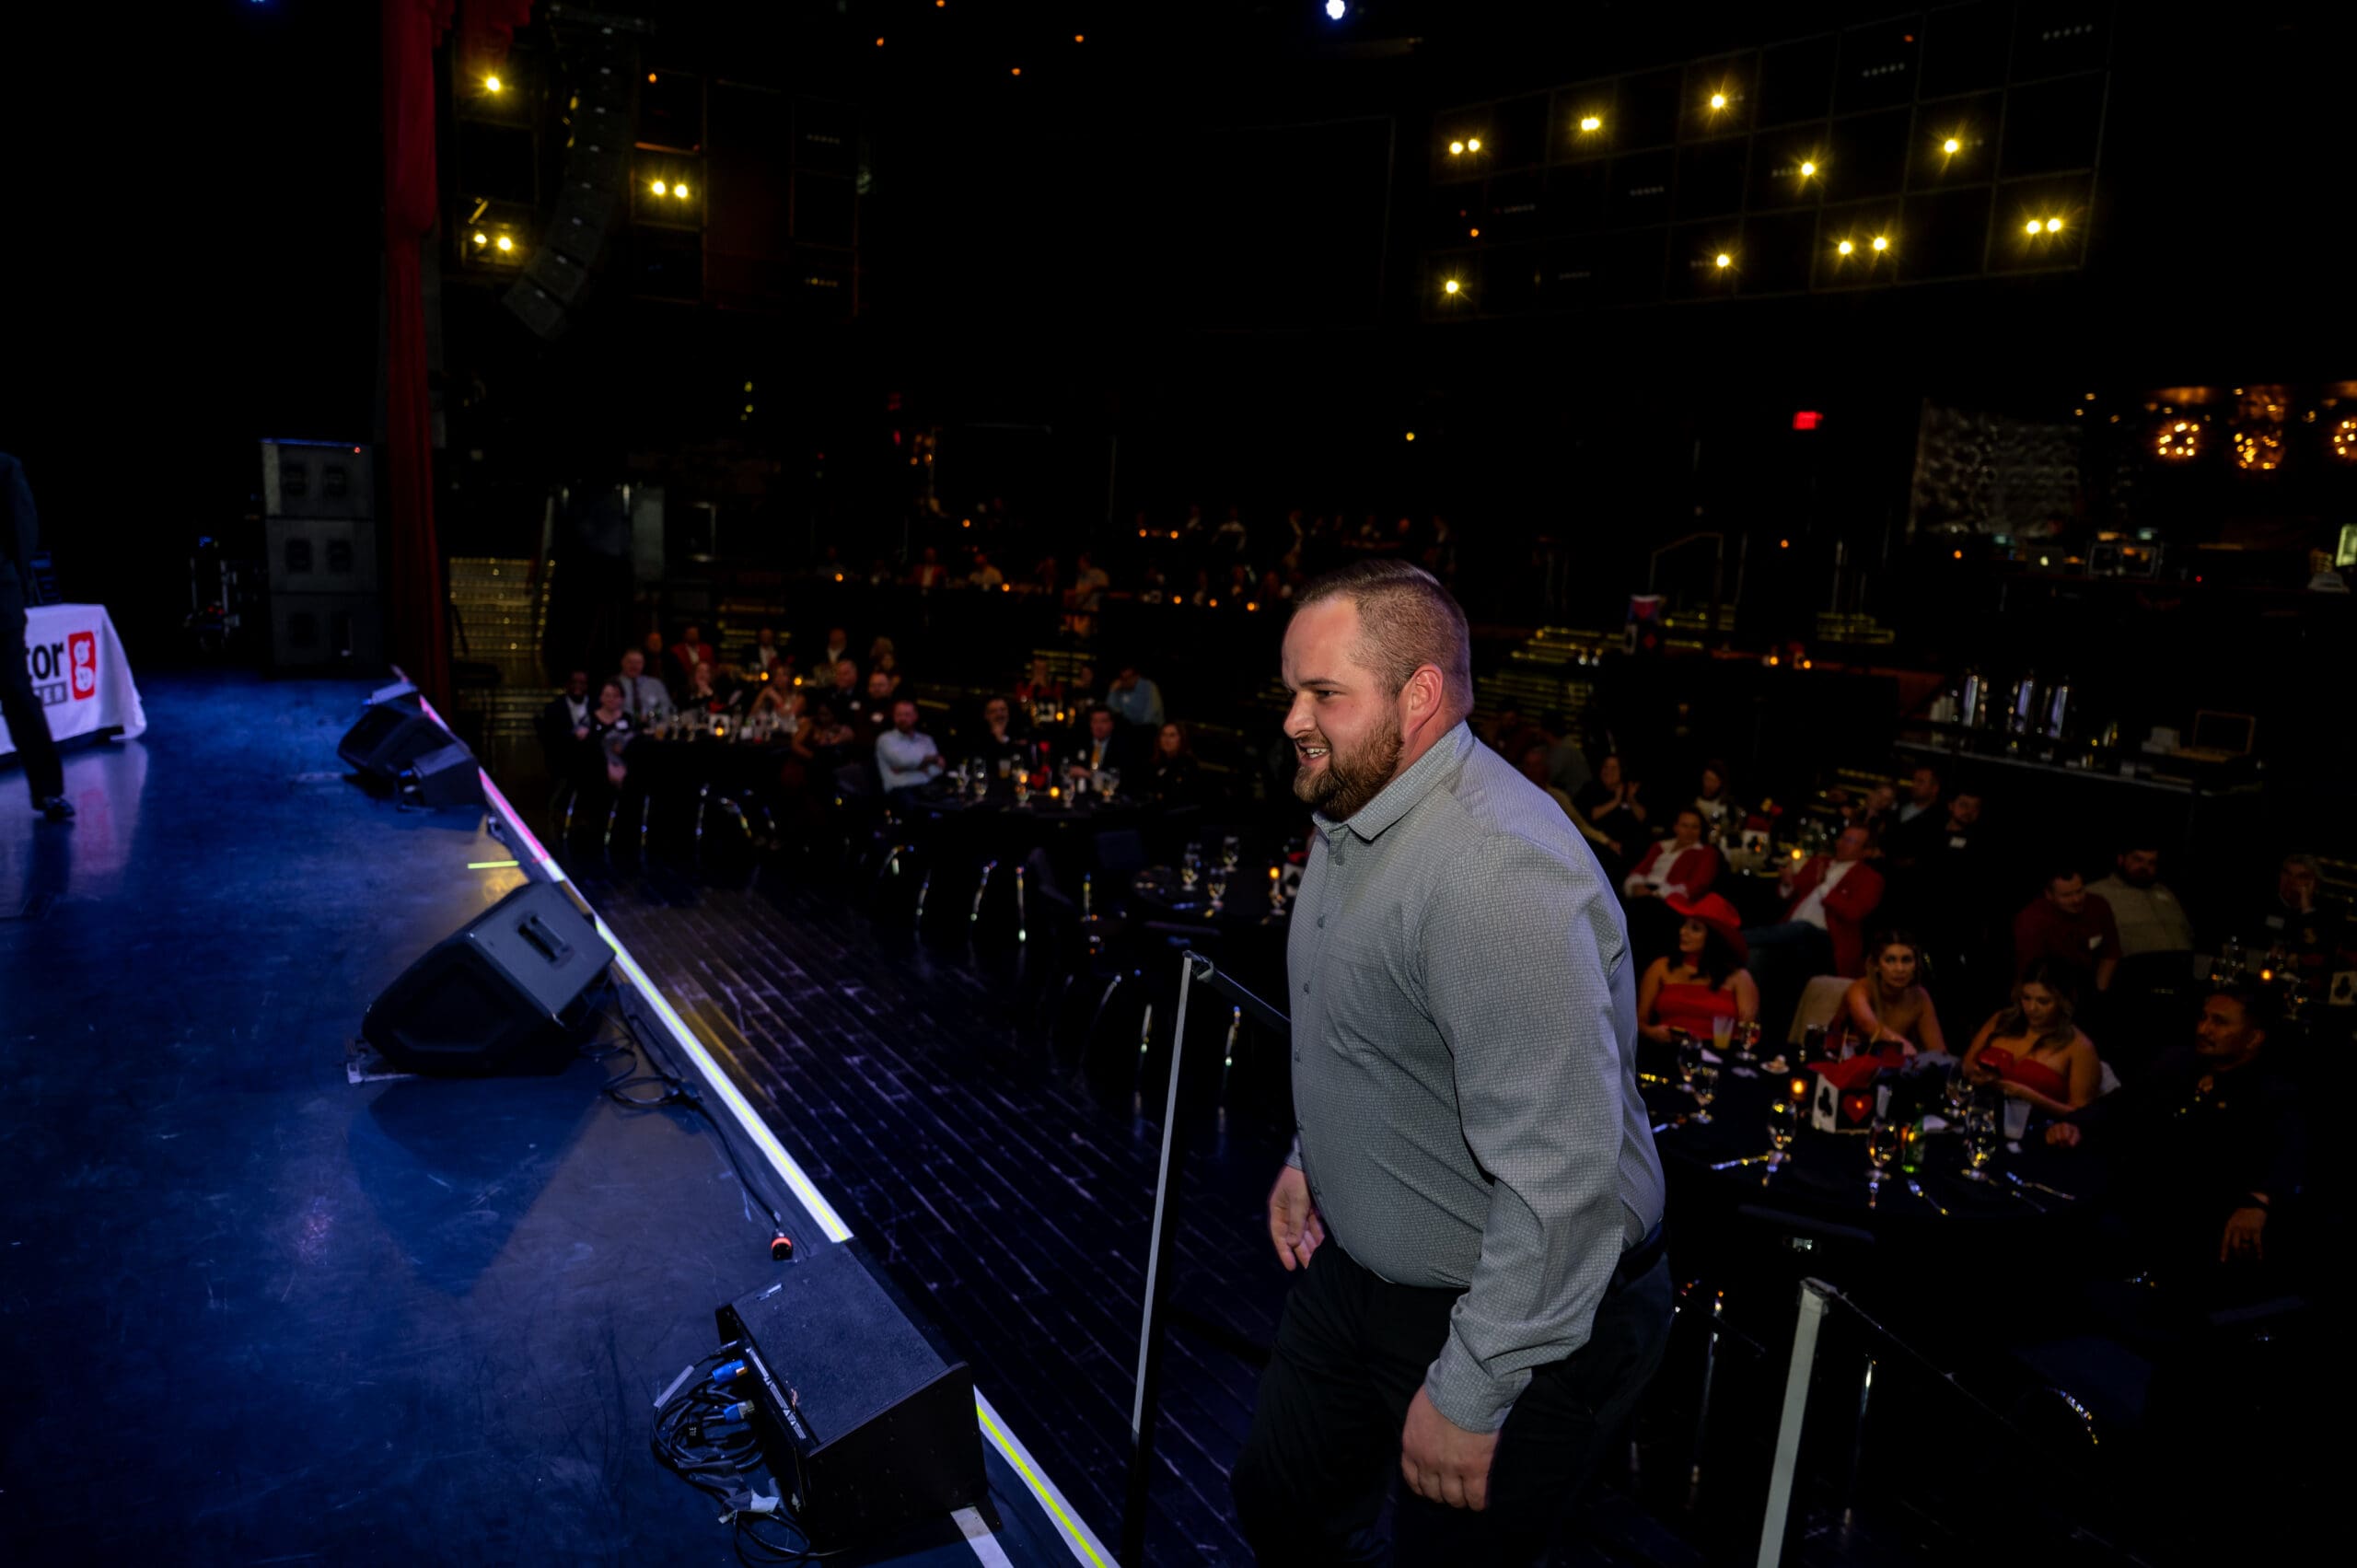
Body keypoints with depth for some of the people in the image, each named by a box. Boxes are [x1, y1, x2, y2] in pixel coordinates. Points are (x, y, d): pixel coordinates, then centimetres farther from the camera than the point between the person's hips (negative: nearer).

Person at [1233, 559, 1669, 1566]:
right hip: (1362, 1266, 9)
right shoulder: (1352, 814, 1)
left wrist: (1468, 1396, -26)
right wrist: (1311, 1155, 16)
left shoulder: (1501, 877, -33)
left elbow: (1563, 1176, -34)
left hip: (1524, 1320, -9)